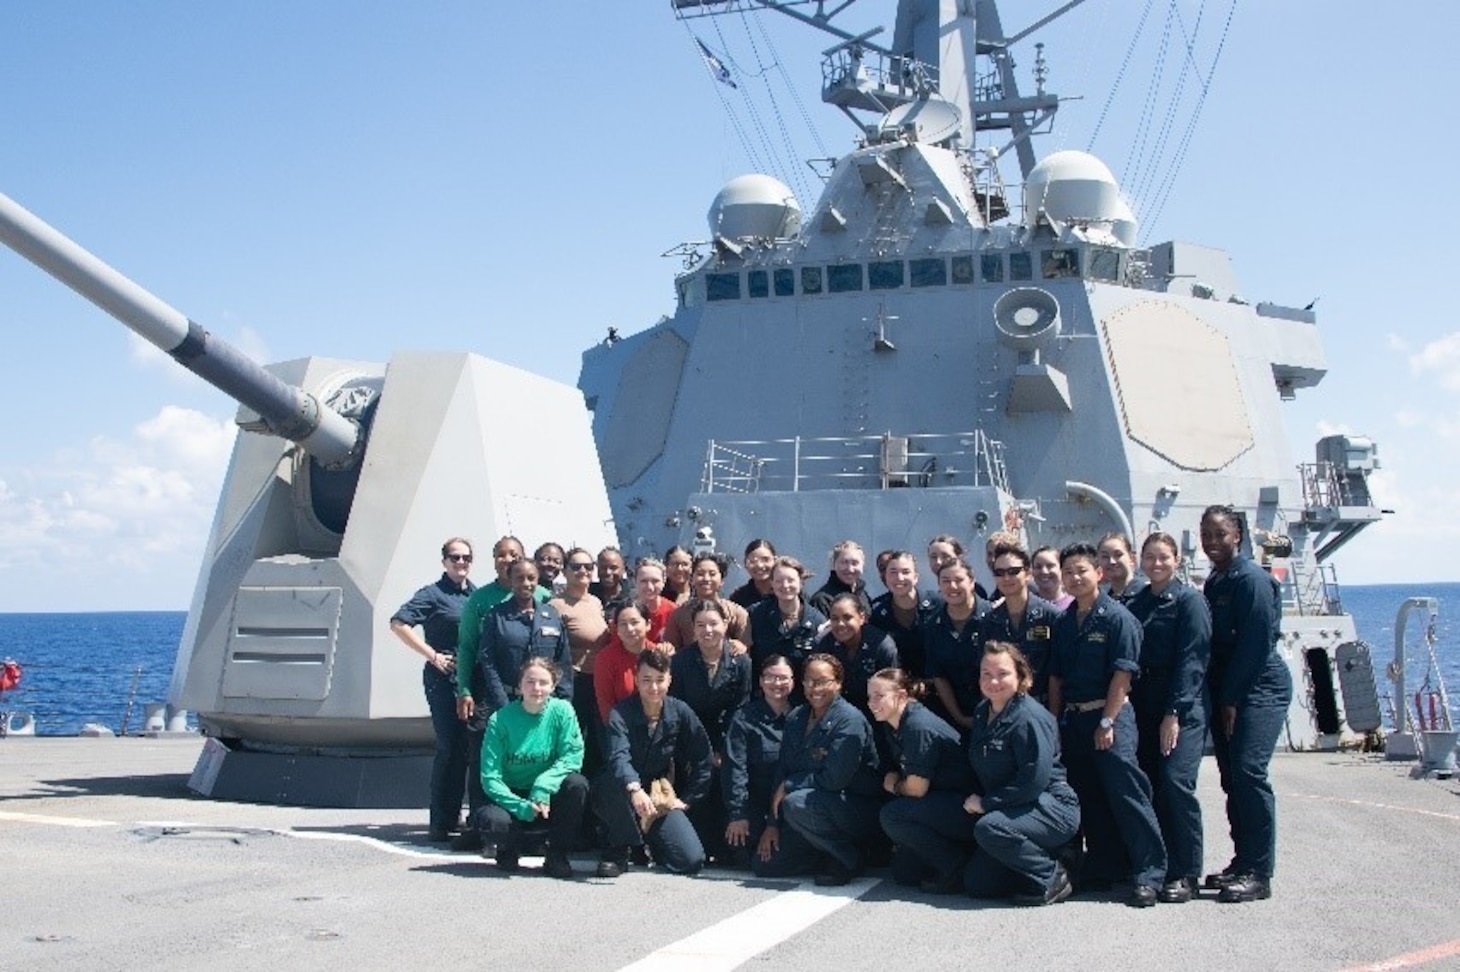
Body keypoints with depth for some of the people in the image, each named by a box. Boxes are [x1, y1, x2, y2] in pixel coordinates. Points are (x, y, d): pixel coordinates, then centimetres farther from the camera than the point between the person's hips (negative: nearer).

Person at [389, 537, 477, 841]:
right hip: (444, 679, -5)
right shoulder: (433, 594, -2)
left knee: (469, 747, 8)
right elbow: (399, 624, -11)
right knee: (449, 747, -8)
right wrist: (432, 655, -13)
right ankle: (440, 823, -1)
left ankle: (452, 816, 20)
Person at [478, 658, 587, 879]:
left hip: (549, 800, 1)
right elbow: (490, 776, -14)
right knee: (489, 819, -33)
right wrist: (520, 807, -28)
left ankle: (557, 856, -9)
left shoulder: (562, 711, -8)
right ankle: (509, 849, 7)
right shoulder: (500, 719, -11)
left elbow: (573, 755, -14)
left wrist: (543, 786, -30)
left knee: (577, 784, -29)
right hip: (512, 799, -1)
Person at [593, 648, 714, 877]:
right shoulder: (621, 714, -18)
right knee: (617, 780, -39)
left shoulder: (680, 712, -7)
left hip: (660, 801, 3)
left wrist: (686, 800, -1)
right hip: (620, 798, -3)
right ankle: (618, 850, -15)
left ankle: (647, 838, 17)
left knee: (692, 861, -15)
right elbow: (619, 757, -37)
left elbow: (702, 761, 4)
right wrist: (635, 789, -55)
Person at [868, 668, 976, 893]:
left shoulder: (919, 727, -24)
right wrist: (892, 779, -5)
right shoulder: (890, 727, 5)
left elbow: (916, 788, -21)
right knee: (904, 873, 8)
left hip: (965, 805, -10)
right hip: (941, 803, 10)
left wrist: (895, 787, -1)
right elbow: (893, 772, 17)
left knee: (892, 816, -24)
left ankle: (959, 868, -12)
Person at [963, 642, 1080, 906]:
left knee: (989, 828, -35)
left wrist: (986, 803, -20)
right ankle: (1044, 858, 16)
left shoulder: (1029, 717, -20)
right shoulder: (982, 713, 8)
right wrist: (975, 799, -1)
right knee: (976, 884, -1)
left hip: (1052, 808, -8)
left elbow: (1035, 780, -27)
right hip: (1009, 811, 9)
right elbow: (981, 770, 17)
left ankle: (1052, 877, -13)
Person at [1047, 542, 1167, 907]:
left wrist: (1107, 722, -15)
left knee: (1126, 794, -9)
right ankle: (1103, 867, 20)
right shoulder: (1064, 623, 12)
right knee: (1089, 798, 11)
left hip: (1109, 716, -7)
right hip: (1072, 719, 7)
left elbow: (1123, 674, -12)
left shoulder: (1117, 617, -7)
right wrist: (1055, 723, 9)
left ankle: (1149, 874, -5)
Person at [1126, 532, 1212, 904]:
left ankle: (1185, 874, -6)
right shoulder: (1136, 604, 15)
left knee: (1176, 782, -14)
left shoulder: (1189, 600, -3)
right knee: (1149, 786, 2)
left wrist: (1174, 713, -16)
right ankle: (1157, 867, 13)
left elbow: (1191, 660, -10)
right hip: (1144, 707, 6)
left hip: (1184, 708, -6)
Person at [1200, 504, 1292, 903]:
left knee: (1248, 770, -16)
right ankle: (1243, 861, 15)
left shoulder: (1251, 578, -11)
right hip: (1227, 692, 9)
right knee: (1231, 776, 8)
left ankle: (1259, 873, -13)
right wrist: (1219, 698, 9)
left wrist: (1231, 698, -15)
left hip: (1261, 687, -9)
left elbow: (1255, 643, -16)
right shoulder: (1213, 583, 15)